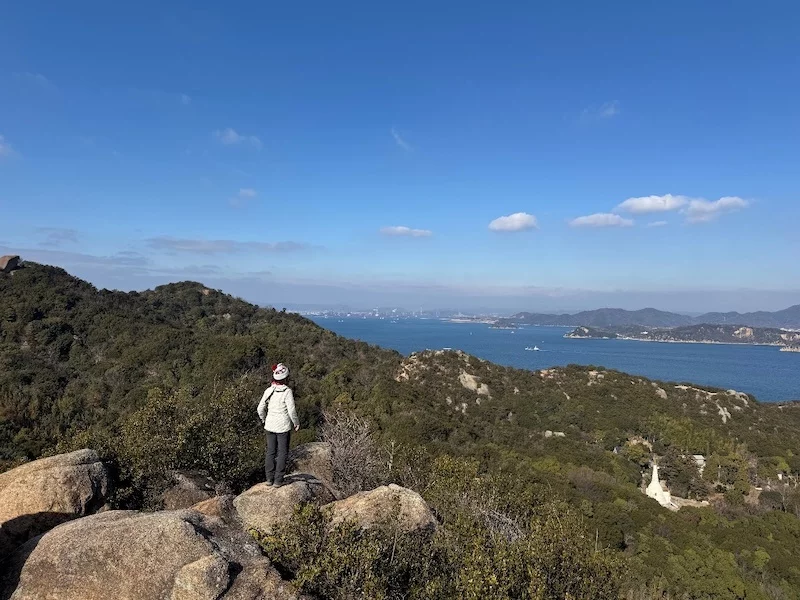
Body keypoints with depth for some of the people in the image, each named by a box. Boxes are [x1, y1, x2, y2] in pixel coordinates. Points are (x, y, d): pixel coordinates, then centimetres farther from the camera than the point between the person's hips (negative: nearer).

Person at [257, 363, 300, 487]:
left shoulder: (268, 391, -2)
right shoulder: (287, 391, -16)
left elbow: (260, 409, 2)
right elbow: (291, 410, -16)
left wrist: (264, 420, 20)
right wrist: (296, 423, 0)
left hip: (270, 425, 4)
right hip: (283, 426, -4)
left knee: (270, 451, 14)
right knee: (282, 453, 7)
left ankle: (269, 478, 20)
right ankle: (278, 480, 9)